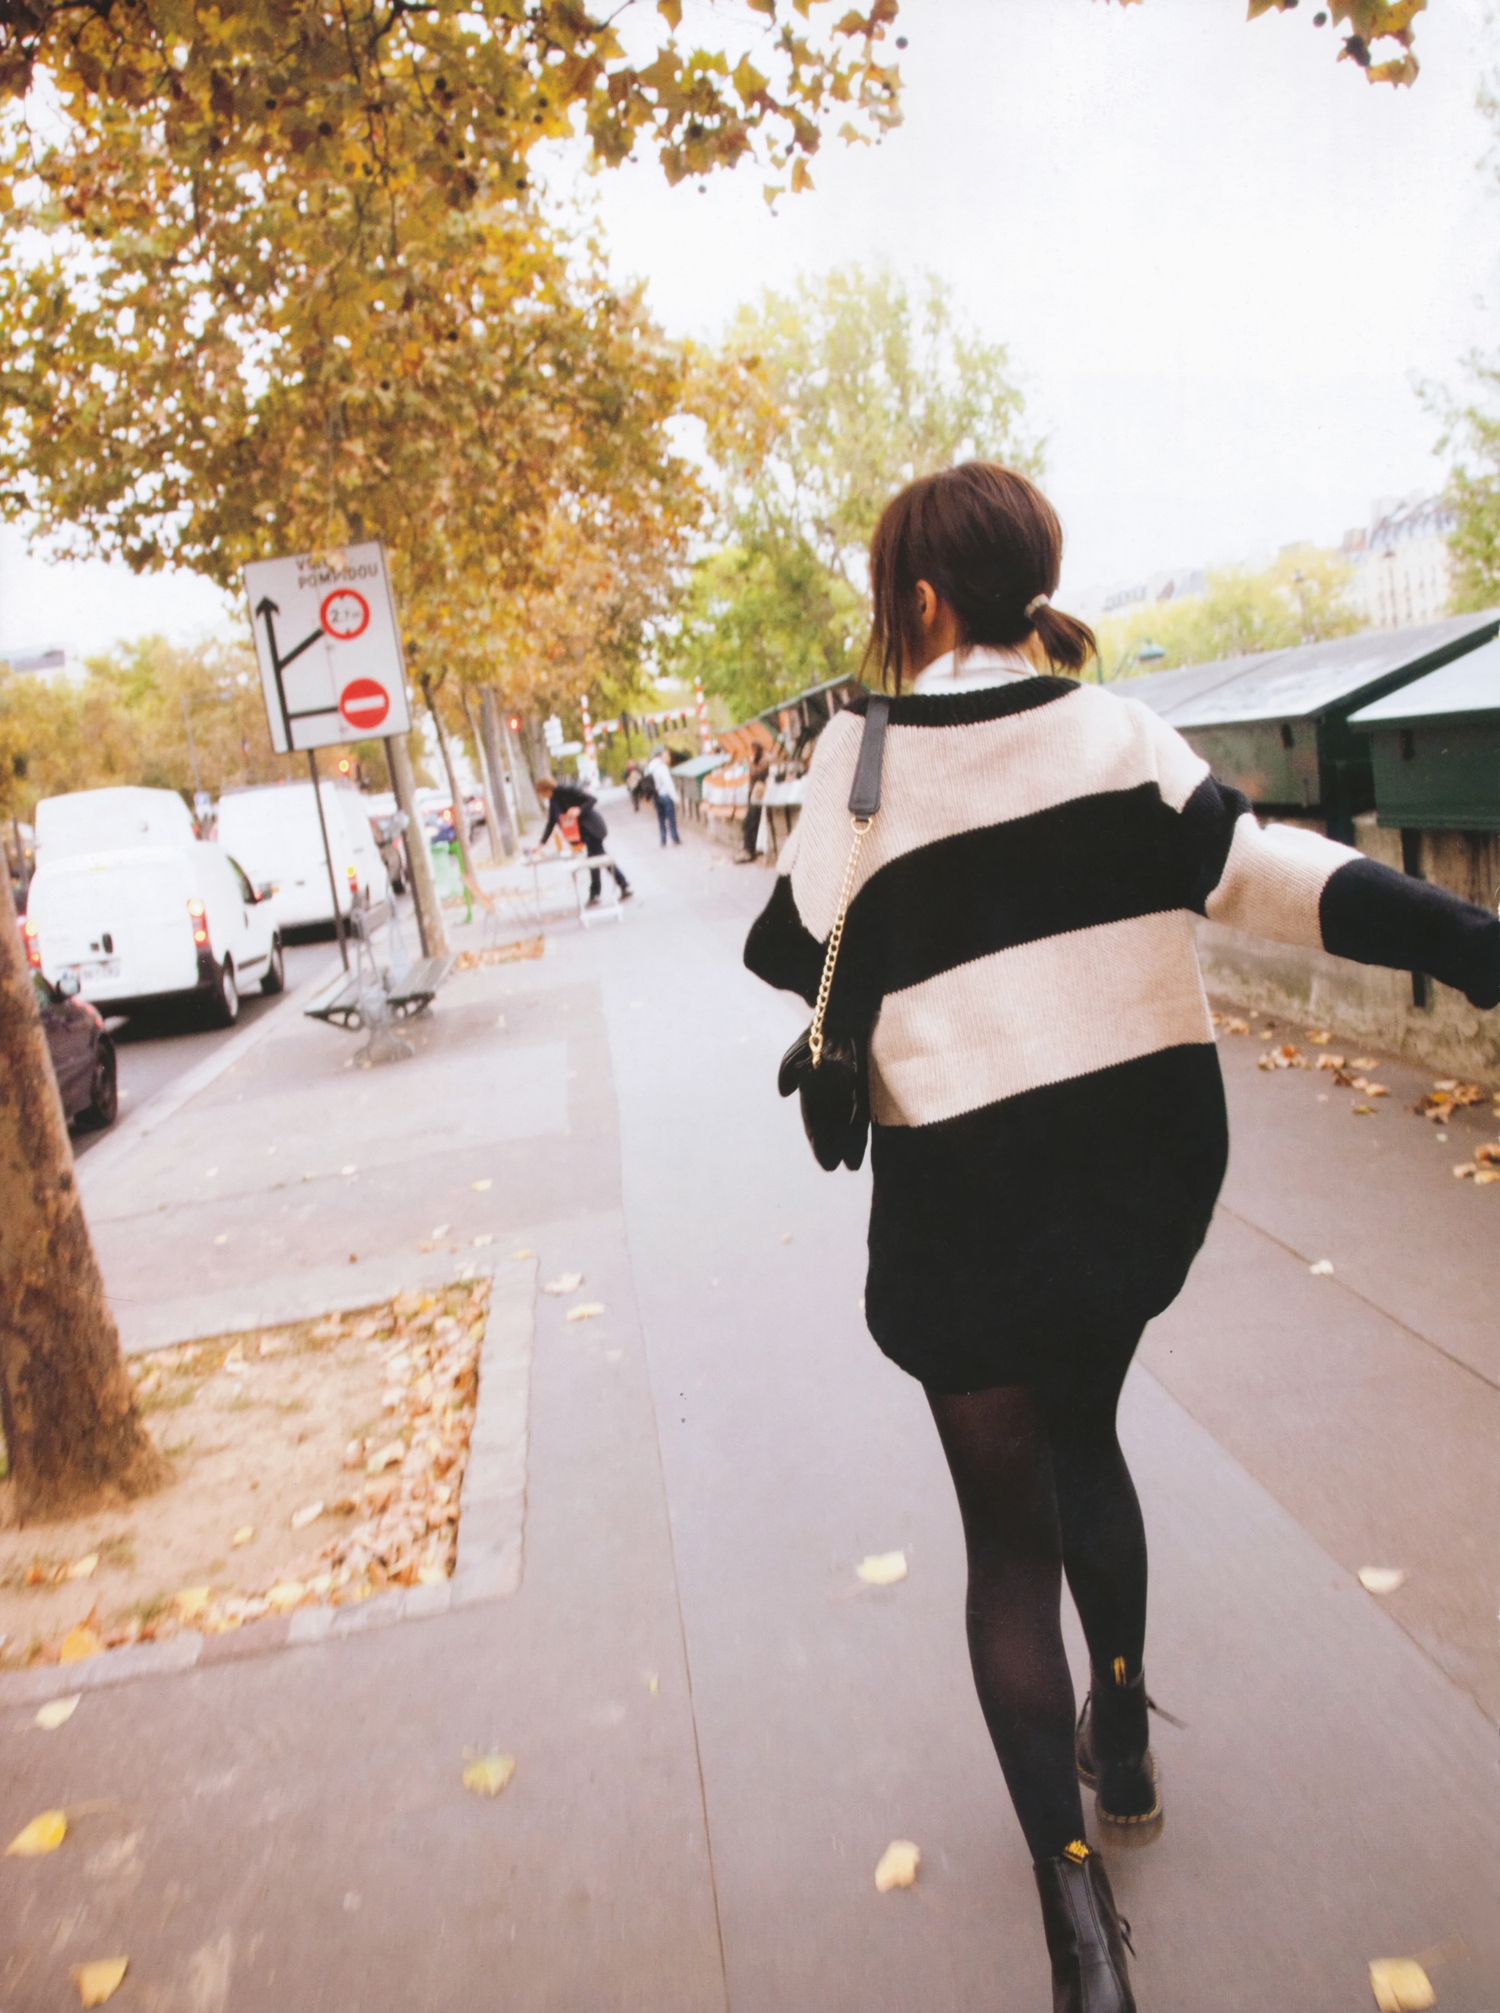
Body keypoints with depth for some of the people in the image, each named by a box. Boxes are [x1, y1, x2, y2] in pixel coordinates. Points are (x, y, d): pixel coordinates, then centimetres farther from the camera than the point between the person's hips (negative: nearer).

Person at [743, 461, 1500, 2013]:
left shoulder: (867, 753, -8)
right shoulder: (1112, 727, -1)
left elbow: (797, 952, -2)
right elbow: (1256, 869, -11)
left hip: (972, 1189, -4)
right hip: (1148, 1151, 5)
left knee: (1008, 1529, 10)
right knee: (1080, 1435, 28)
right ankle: (1122, 1744, 43)